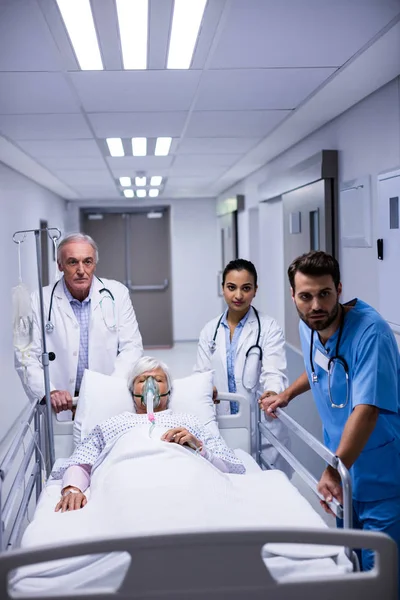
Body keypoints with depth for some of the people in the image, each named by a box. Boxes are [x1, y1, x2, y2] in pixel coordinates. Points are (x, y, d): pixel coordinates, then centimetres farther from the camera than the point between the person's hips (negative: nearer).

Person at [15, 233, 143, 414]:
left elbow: (131, 348, 4)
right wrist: (49, 392, -17)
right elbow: (26, 357, 0)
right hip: (61, 406, 0)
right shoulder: (39, 301, 1)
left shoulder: (117, 294, 4)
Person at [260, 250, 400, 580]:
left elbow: (367, 409, -35)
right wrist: (287, 395, 15)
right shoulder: (308, 327, -1)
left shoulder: (371, 332, -26)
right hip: (341, 465, 7)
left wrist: (334, 470, -41)